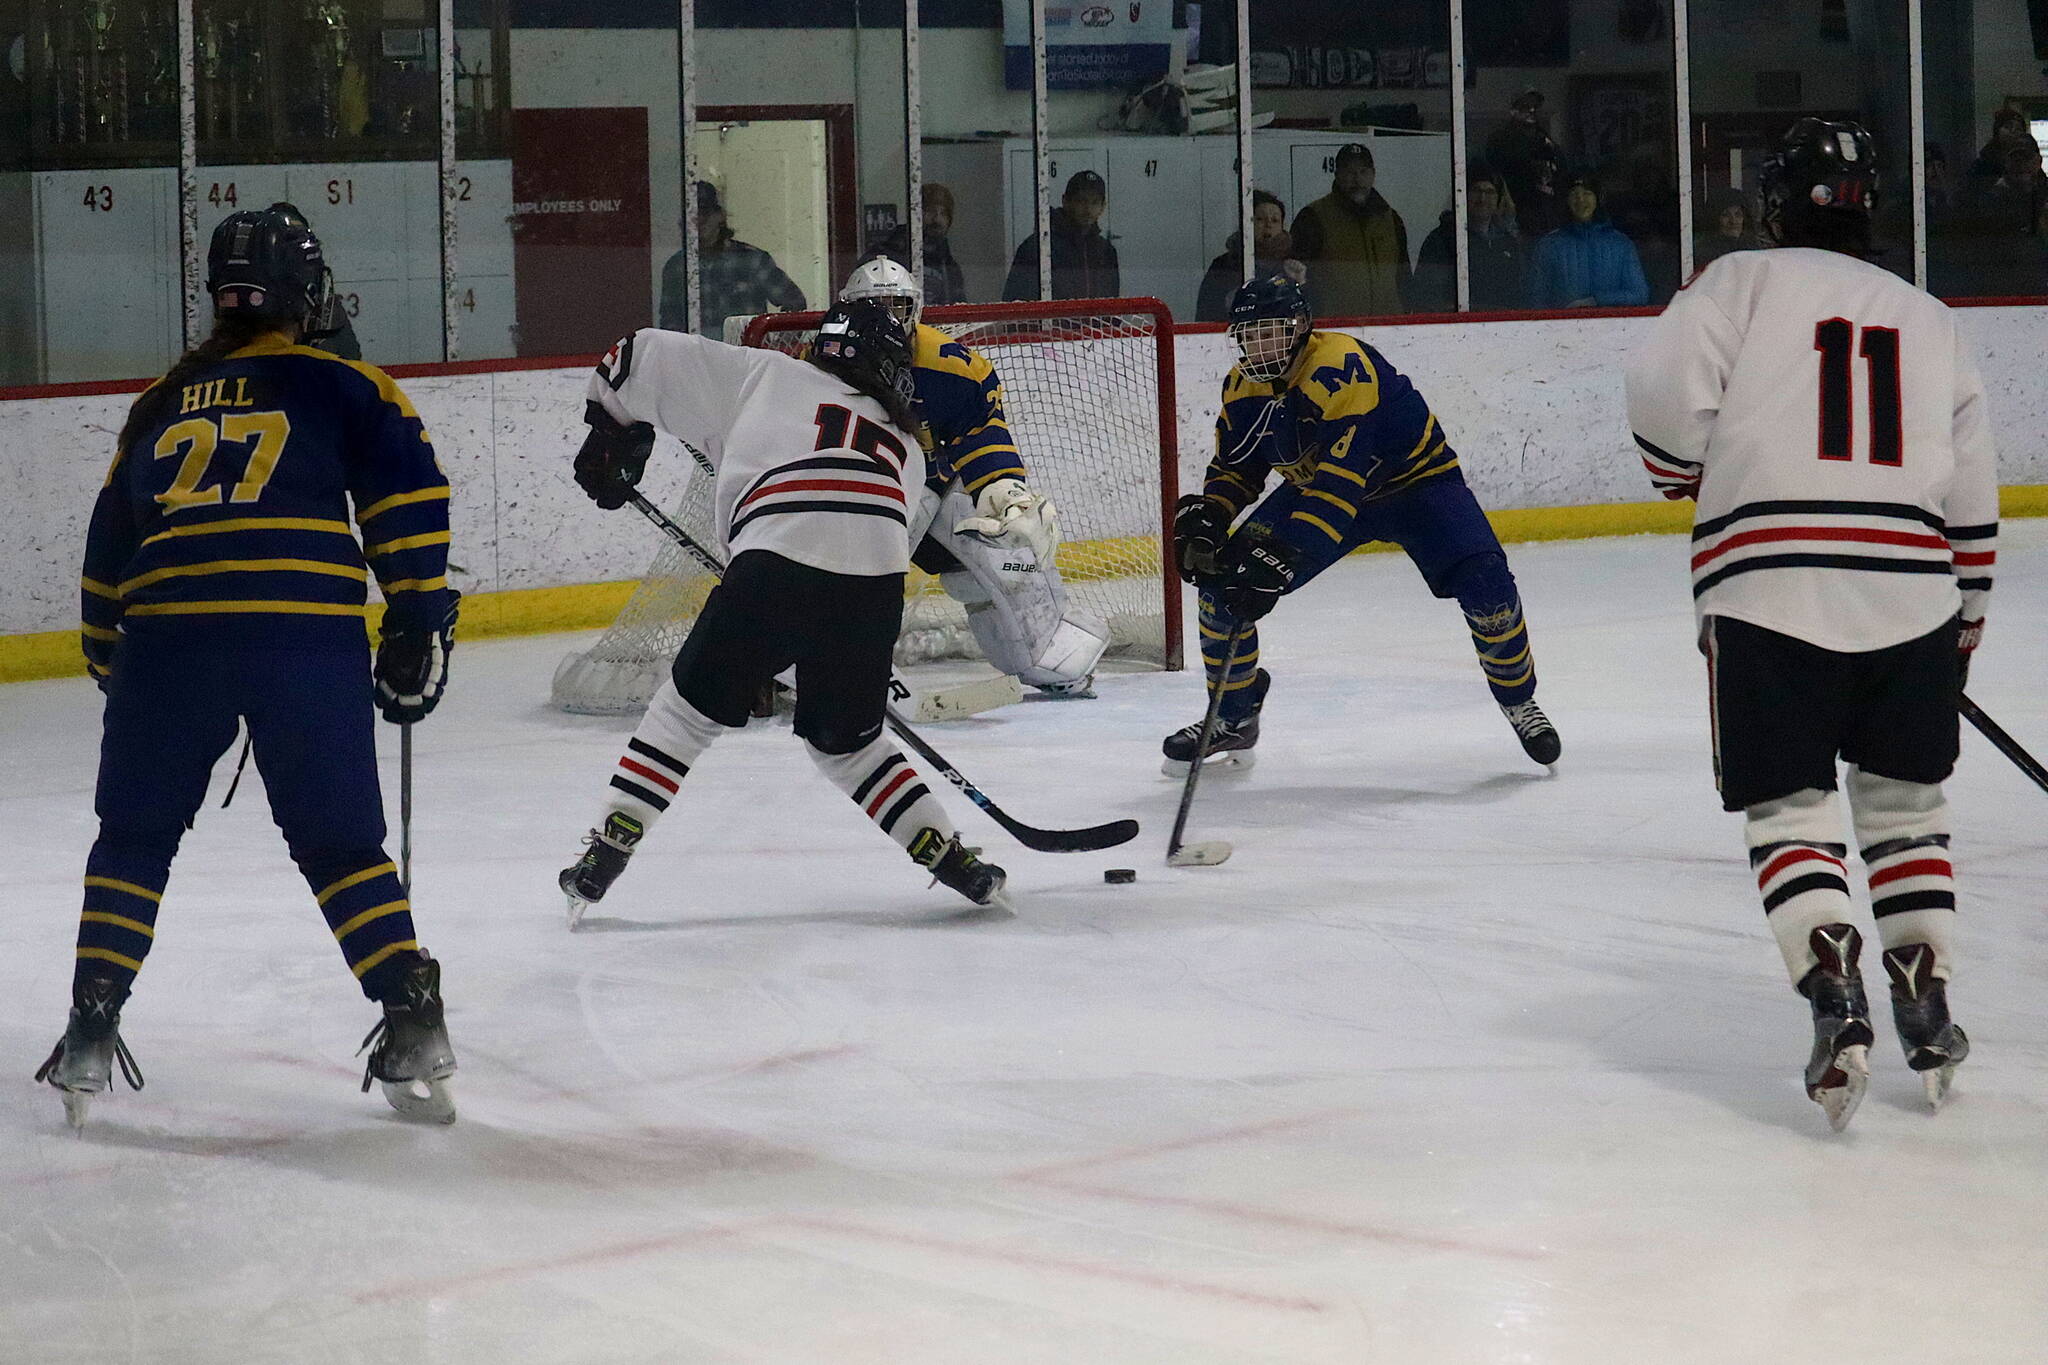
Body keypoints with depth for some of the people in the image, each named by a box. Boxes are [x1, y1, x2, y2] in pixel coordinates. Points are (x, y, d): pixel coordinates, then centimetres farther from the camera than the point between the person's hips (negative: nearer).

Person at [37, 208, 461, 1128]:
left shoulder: (159, 406, 21)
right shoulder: (340, 386, 12)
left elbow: (109, 542, 24)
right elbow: (408, 498, 1)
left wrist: (108, 658, 33)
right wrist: (419, 628, 5)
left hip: (166, 636, 2)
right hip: (308, 638, -2)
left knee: (134, 838, 17)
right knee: (342, 843, 8)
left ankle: (91, 1029, 12)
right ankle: (413, 1025, -1)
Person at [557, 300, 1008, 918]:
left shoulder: (764, 375, 23)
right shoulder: (905, 444, 32)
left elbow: (649, 356, 22)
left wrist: (613, 433, 35)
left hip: (779, 561, -3)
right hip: (878, 584, 3)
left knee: (693, 704, 15)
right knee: (845, 740, 24)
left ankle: (606, 854, 12)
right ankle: (956, 863, 18)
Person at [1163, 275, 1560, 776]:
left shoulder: (1342, 369, -35)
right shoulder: (1244, 388, -11)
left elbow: (1341, 481, -42)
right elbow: (1234, 470, 4)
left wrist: (1283, 557, -49)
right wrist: (1205, 519, -18)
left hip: (1415, 478, -6)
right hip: (1312, 486, 6)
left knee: (1484, 585, -26)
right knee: (1223, 579, -10)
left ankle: (1519, 701, 0)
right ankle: (1232, 716, 9)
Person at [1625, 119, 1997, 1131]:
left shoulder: (1743, 282, 5)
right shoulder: (1931, 321, 18)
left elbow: (1665, 386, -9)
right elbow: (1970, 494, 19)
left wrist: (1689, 475, 11)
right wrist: (1964, 620, 29)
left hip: (1767, 590, -3)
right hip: (1910, 591, 3)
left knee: (1788, 809, 2)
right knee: (1903, 798, 18)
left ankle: (1835, 1001, -15)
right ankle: (1927, 1008, 13)